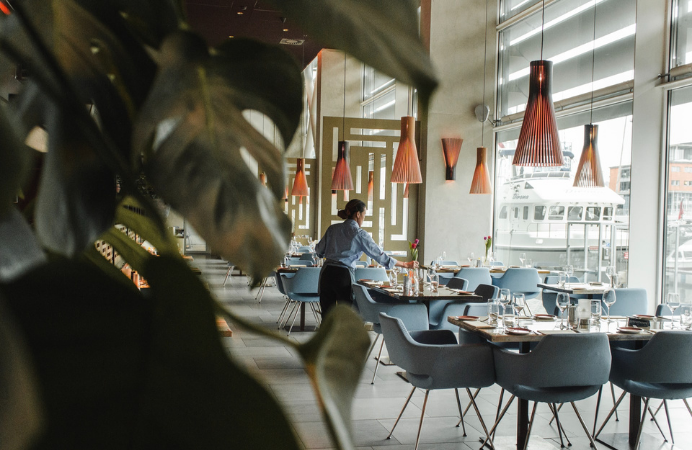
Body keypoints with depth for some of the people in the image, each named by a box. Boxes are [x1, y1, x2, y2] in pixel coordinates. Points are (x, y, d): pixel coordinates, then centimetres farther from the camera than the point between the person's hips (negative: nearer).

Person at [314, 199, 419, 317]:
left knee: (327, 315, 10)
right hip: (343, 275, -4)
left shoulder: (333, 228, 7)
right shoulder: (360, 234, -5)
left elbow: (319, 250, 15)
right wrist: (406, 265, 1)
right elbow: (380, 255, -5)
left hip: (326, 272, 4)